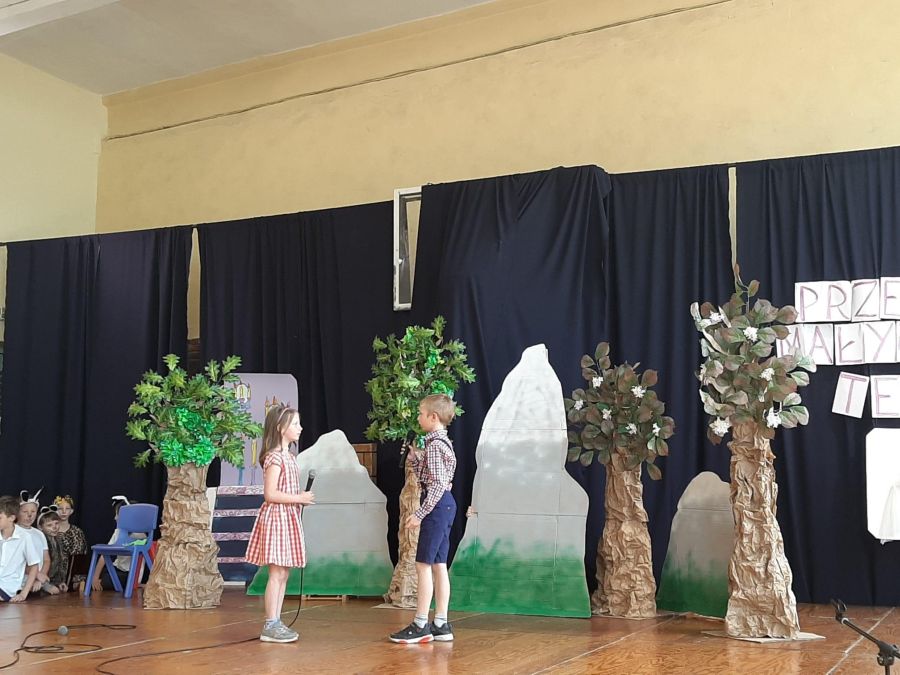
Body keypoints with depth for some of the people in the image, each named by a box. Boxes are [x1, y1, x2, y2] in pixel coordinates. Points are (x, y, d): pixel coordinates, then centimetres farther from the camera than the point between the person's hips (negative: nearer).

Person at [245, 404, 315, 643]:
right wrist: (299, 498, -17)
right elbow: (270, 494, -19)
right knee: (277, 573, -7)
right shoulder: (274, 457, -14)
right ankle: (270, 626, -3)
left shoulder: (287, 456, 15)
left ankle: (275, 622, 16)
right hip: (277, 516, -10)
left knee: (283, 574, 11)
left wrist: (302, 498, 5)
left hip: (288, 518, 10)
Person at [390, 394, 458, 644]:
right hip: (445, 504, 10)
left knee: (423, 565, -5)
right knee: (438, 565, 10)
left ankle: (420, 625, -1)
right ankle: (441, 625, 12)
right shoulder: (441, 441, 16)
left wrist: (420, 514, -21)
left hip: (437, 505, -10)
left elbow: (437, 484, -21)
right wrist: (415, 460, 9)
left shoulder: (434, 445, -15)